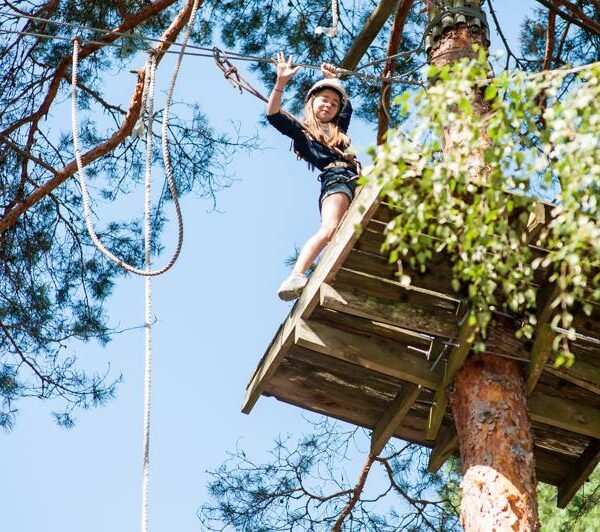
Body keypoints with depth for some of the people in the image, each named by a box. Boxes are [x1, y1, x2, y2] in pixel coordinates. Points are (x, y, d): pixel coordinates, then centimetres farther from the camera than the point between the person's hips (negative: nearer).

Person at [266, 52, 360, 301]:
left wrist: (334, 80, 47)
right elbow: (273, 115, 3)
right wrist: (281, 82, -5)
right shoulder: (302, 131, 17)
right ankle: (294, 278, -44)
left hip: (355, 180, 8)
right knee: (329, 229, -32)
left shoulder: (338, 130, 34)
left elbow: (347, 107, 52)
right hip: (335, 180, -8)